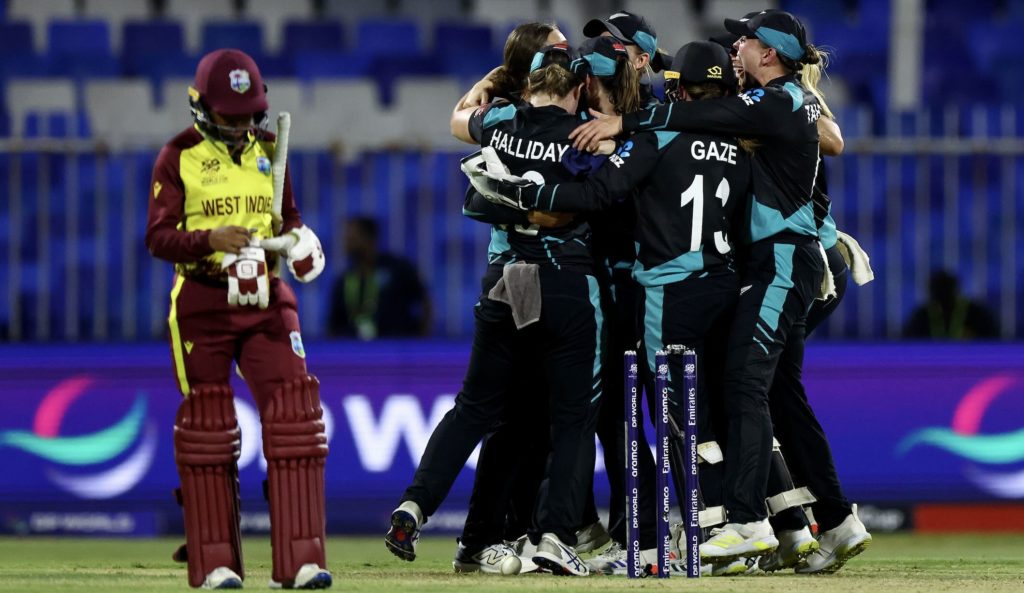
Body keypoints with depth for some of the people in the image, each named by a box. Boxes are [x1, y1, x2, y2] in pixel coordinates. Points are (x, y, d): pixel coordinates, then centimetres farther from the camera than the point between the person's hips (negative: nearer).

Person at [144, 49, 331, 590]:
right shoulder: (178, 157, -3)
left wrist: (297, 239, -6)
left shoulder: (269, 151, 9)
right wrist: (210, 239, -24)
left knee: (293, 413, -8)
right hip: (202, 302, -3)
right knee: (207, 423, 1)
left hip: (266, 301, 3)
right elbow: (159, 237, -7)